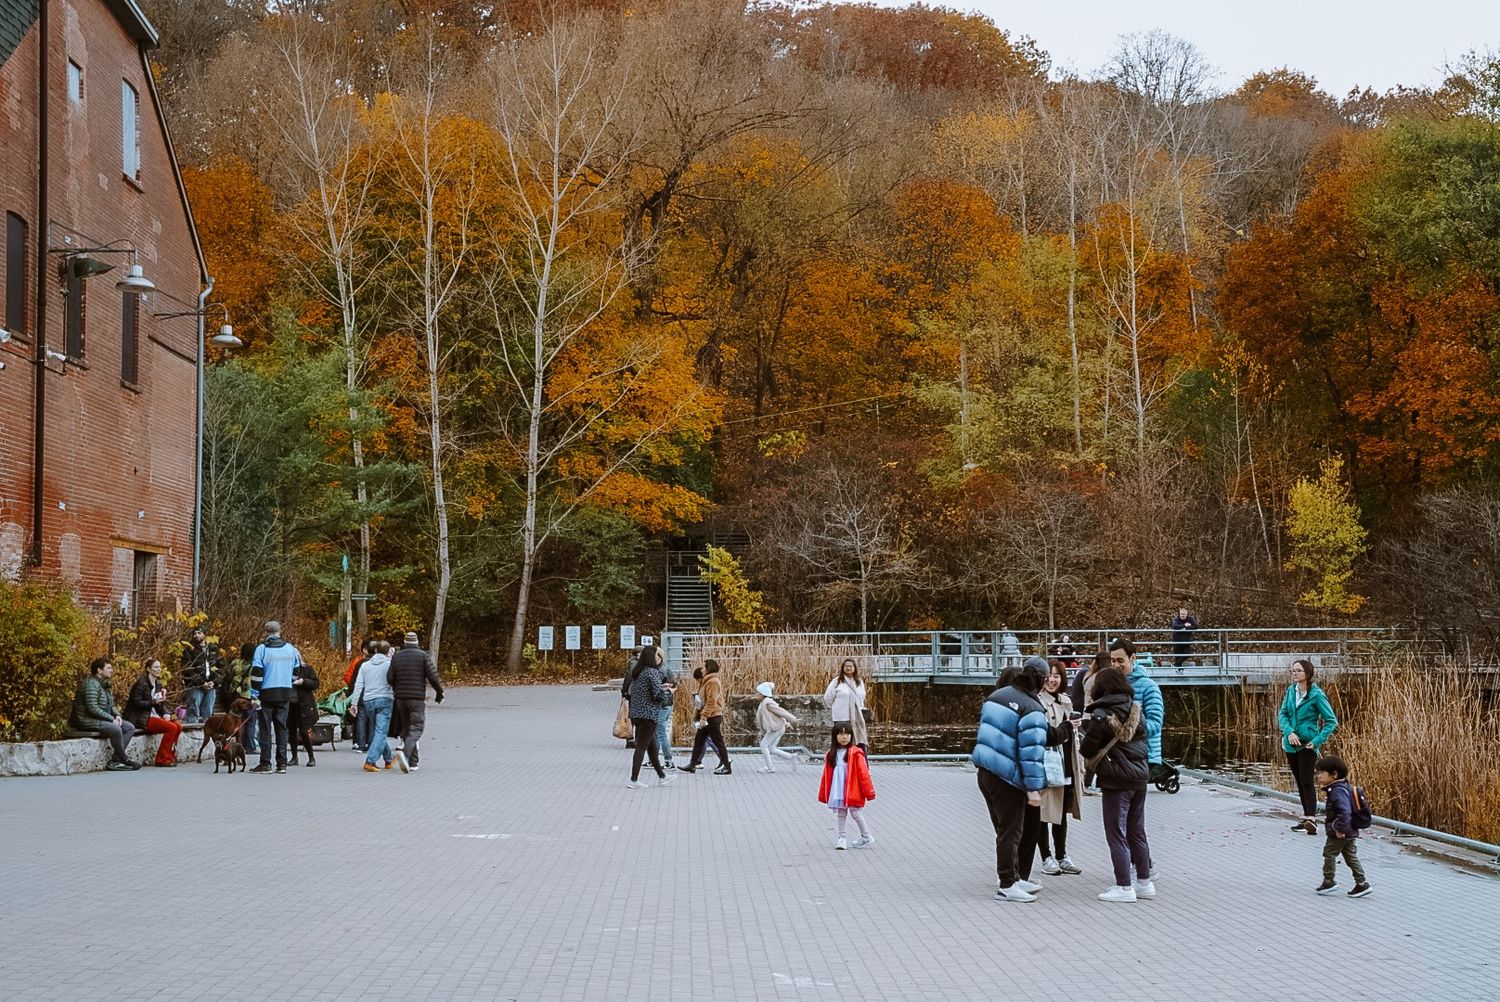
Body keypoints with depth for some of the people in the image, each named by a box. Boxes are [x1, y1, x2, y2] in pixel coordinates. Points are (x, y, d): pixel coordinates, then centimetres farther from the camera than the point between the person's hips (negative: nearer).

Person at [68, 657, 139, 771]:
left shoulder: (104, 684, 16)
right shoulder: (91, 684, -16)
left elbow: (111, 705, 21)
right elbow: (92, 708, -25)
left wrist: (117, 715, -1)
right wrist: (112, 719, -21)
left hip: (104, 719, 10)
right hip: (88, 721, -10)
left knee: (130, 727, -4)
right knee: (116, 729, -32)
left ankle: (114, 761, -13)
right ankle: (125, 760, -14)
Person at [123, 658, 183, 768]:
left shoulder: (158, 685, 16)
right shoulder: (141, 683, -9)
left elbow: (162, 704, 18)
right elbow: (136, 703, -14)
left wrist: (166, 714, -2)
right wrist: (155, 702, -20)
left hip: (154, 717, 8)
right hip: (142, 719, -8)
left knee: (178, 726, -10)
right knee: (171, 727, -22)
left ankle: (170, 756, -2)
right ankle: (162, 760, -15)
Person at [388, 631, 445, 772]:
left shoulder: (397, 656, 7)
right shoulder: (424, 656, -2)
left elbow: (389, 677, 1)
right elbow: (433, 676, -9)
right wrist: (440, 692, 5)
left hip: (400, 698, 4)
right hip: (417, 698, -4)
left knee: (406, 728, 12)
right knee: (416, 729, -4)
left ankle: (412, 762, 12)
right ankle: (405, 753, -29)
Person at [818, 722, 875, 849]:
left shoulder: (855, 753, -9)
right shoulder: (832, 754, 5)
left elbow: (863, 773, -10)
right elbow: (827, 775, 9)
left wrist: (868, 791, -10)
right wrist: (823, 794, 10)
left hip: (852, 790, -5)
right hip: (837, 792, 5)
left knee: (855, 813, 1)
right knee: (841, 814, 10)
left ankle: (866, 837, 16)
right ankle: (842, 838, 17)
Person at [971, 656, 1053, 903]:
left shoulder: (996, 696, 9)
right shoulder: (1032, 710, -17)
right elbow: (1031, 751, -20)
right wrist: (1034, 788, -18)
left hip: (985, 771, 8)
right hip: (1008, 778, -8)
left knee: (1005, 828, 18)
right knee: (1011, 832, 1)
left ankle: (1013, 878, 28)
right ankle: (1007, 886, 5)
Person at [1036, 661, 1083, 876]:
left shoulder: (1066, 702, 14)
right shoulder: (1037, 702, -12)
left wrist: (1079, 766, 20)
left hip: (1066, 767, 8)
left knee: (1062, 813, 15)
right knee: (1044, 812, 0)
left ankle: (1061, 856, 24)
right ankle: (1047, 858, 8)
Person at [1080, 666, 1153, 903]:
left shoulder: (1101, 714, -13)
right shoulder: (1136, 709, 7)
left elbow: (1088, 748, -12)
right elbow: (1143, 738, 13)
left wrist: (1081, 745, 11)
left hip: (1116, 779, -7)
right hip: (1139, 777, 7)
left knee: (1116, 833, 0)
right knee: (1137, 831, 16)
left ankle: (1124, 887, 0)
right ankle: (1144, 882, 22)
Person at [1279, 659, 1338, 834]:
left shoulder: (1316, 694, -13)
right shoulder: (1291, 690, 4)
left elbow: (1331, 721, -9)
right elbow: (1283, 714, 5)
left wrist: (1318, 740, -17)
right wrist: (1289, 732, -13)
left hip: (1308, 745, -6)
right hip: (1291, 744, 6)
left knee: (1306, 781, -14)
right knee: (1299, 782, 12)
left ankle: (1311, 820, -17)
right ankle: (1306, 817, 20)